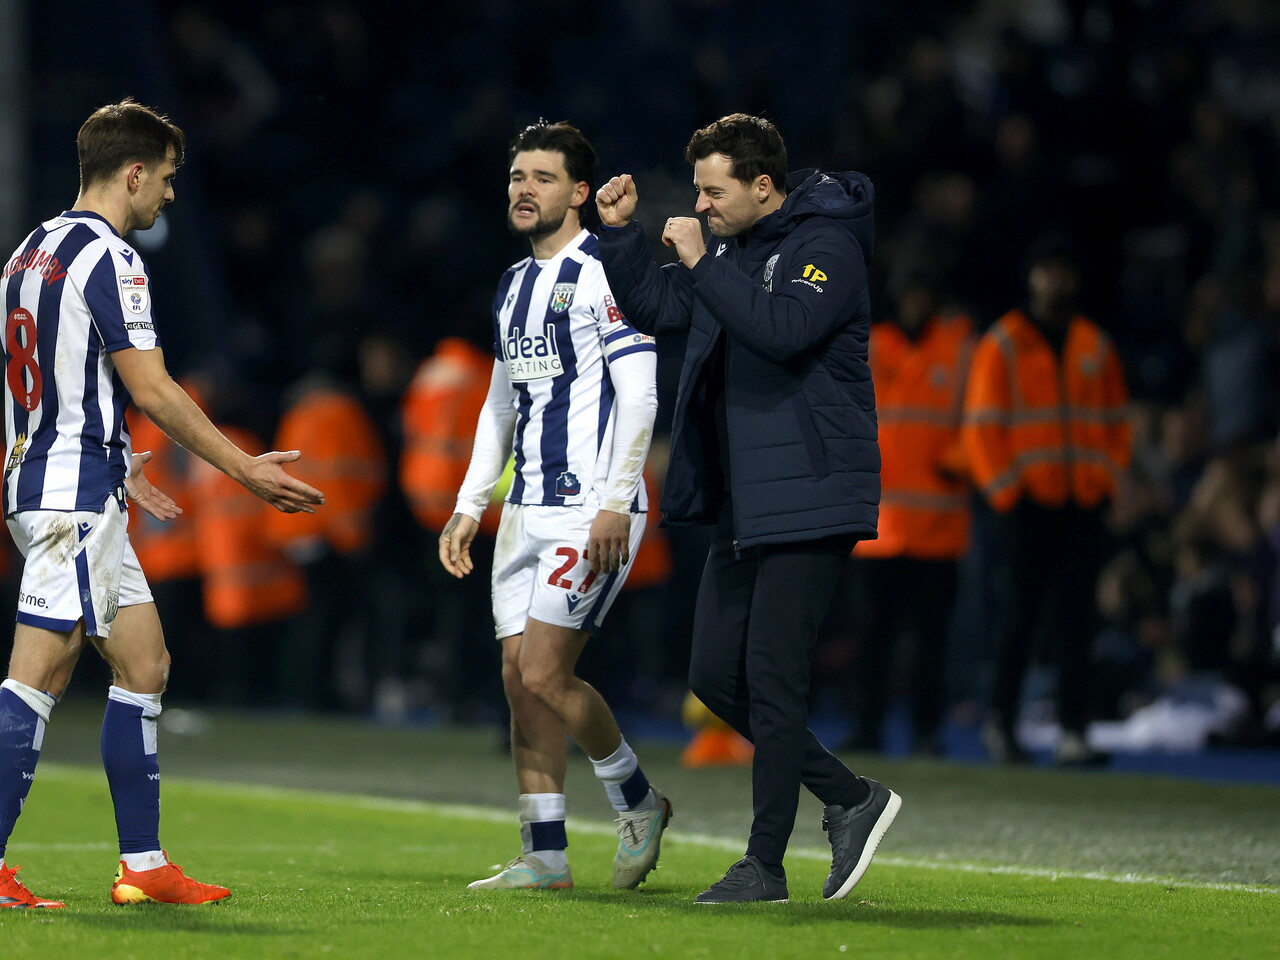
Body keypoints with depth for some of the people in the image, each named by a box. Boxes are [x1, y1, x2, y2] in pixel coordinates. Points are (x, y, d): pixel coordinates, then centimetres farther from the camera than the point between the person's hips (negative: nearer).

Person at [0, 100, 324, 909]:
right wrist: (248, 470, -9)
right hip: (76, 496, -10)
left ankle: (144, 864, 12)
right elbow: (151, 390, -16)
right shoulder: (107, 256, -13)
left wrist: (115, 464, 33)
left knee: (144, 664, 11)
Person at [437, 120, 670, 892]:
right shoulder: (514, 287, 17)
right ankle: (545, 857, 10)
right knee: (522, 679, 4)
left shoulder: (603, 273, -9)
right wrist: (470, 507, 17)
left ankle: (638, 799, 4)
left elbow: (639, 394, -14)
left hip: (592, 509, -8)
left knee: (545, 674, -13)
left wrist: (616, 503, -20)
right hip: (528, 509, 8)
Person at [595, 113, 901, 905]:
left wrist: (701, 263, -22)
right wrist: (623, 232, 6)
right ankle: (852, 800, 18)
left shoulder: (826, 245, -12)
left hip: (810, 503, -9)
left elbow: (784, 329, -28)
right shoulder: (733, 249, 13)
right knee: (716, 676, 8)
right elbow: (654, 307, 21)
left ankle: (766, 864, 0)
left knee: (773, 676, -8)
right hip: (744, 505, 9)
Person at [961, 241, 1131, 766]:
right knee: (1024, 613, -4)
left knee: (1077, 615, -1)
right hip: (1028, 501, -4)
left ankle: (1072, 731, -3)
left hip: (1083, 502, 4)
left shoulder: (1095, 345, 15)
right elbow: (981, 425, -1)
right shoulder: (1003, 344, 2)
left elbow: (1116, 421, 18)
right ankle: (1001, 720, 10)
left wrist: (1107, 479, 5)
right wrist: (1006, 491, -7)